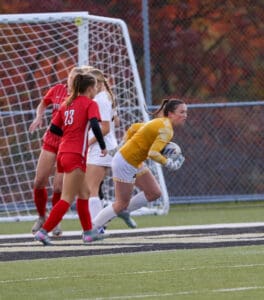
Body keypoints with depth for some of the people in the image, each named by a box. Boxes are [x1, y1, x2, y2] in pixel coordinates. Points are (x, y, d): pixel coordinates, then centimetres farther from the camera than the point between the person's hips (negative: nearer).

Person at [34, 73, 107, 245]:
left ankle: (88, 232, 24)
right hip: (76, 155, -8)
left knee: (83, 194, 20)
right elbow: (95, 125, -19)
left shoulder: (67, 104, 15)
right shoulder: (90, 104, -4)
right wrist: (103, 146, -8)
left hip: (64, 152, 8)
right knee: (67, 199, -8)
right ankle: (44, 231, -15)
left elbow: (54, 128, 13)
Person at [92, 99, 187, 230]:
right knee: (121, 204, 1)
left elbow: (133, 128, 16)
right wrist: (170, 164, -21)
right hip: (125, 164, -10)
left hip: (136, 163, 10)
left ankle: (123, 211, 22)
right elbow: (153, 153, -31)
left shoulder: (159, 123, 8)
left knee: (154, 193, 10)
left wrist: (127, 148, 21)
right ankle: (92, 228, 11)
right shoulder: (166, 129, -21)